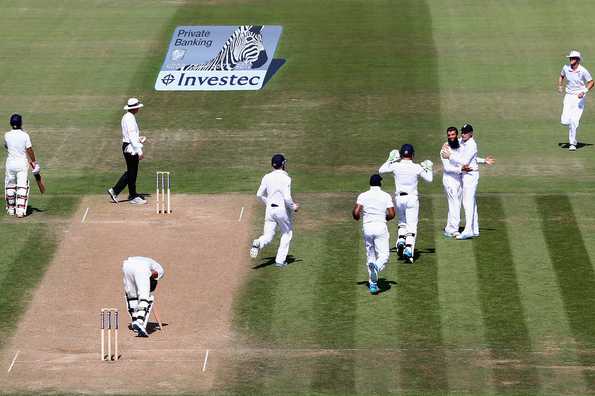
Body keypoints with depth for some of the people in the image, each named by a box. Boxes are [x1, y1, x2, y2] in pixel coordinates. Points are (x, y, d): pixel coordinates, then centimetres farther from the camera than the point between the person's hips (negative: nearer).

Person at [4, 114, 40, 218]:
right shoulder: (25, 135, -10)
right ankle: (20, 210, -9)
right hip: (22, 163, -2)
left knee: (10, 186, 15)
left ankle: (11, 209, 24)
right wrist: (34, 162, 3)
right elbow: (29, 150, -7)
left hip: (10, 163, 2)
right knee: (22, 187, 0)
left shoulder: (7, 135, -5)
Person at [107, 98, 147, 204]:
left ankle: (114, 191, 15)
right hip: (131, 148, -10)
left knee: (130, 172, 15)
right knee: (132, 173, 0)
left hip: (126, 147, 10)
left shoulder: (126, 117, 13)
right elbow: (132, 137, -23)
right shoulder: (130, 119, -18)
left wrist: (139, 138, 13)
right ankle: (133, 197, 9)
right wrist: (139, 151, -24)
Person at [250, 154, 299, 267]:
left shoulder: (267, 177, 2)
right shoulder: (285, 178, -15)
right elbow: (287, 197, -21)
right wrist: (293, 206, -4)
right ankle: (280, 260, 13)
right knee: (287, 233, 17)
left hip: (270, 210, 4)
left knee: (268, 236, 7)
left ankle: (258, 243, -27)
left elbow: (259, 194, 5)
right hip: (283, 209, -4)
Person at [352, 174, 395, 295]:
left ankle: (372, 284, 11)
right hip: (381, 226, -2)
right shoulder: (386, 196, 1)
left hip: (367, 227, 2)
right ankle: (377, 266, -37)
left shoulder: (363, 196, 2)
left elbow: (356, 212, -9)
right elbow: (392, 214, -5)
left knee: (370, 256, 13)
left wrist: (357, 218, 14)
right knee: (383, 255, -2)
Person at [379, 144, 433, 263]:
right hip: (412, 199, -2)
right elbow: (429, 179, 4)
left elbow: (381, 170, 11)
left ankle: (401, 240, 0)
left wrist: (390, 160, 20)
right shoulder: (417, 168, -8)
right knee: (412, 225, 0)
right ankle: (409, 248, -16)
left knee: (402, 222, 24)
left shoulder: (395, 166, -5)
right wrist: (428, 169, 20)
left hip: (399, 198, 2)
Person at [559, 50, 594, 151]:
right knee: (564, 121, -6)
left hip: (579, 97, -4)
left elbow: (591, 82, -5)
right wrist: (560, 86, 2)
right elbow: (561, 76, 19)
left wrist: (584, 92, -20)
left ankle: (572, 143, -1)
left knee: (574, 121, -12)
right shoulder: (566, 68, -2)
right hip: (569, 96, 4)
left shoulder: (583, 71, -13)